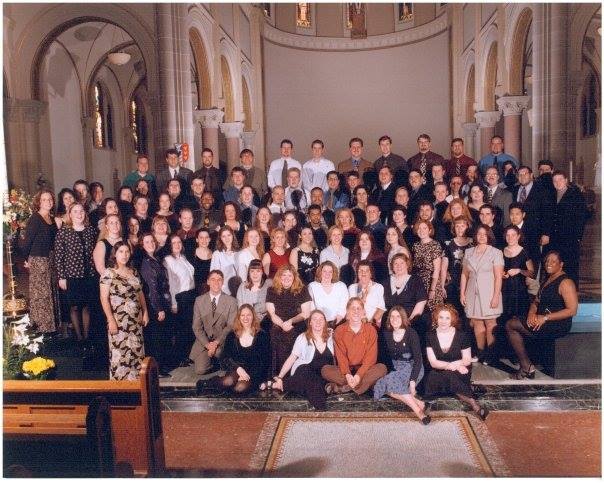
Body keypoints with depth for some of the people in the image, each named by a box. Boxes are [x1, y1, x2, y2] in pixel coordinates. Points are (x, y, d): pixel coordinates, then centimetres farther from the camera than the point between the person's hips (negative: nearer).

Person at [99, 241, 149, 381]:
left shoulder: (133, 272, 10)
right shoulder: (108, 273, -8)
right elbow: (104, 298, -11)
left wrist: (145, 312, 9)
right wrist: (111, 319, -17)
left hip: (135, 320, 6)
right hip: (119, 321, -5)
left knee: (137, 351, 8)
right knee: (120, 353, -1)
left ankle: (135, 380, 18)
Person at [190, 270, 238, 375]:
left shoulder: (231, 301, 0)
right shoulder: (199, 300, 5)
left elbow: (231, 326, -5)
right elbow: (196, 326, 1)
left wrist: (216, 343, -17)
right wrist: (207, 344, -13)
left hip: (222, 342, -1)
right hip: (203, 342, 1)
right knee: (200, 370, -17)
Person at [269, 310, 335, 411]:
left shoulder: (330, 336, 10)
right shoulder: (303, 338, 3)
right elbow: (291, 358, 1)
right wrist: (280, 377, -6)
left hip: (325, 375, 3)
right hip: (304, 371, -3)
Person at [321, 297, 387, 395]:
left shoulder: (370, 330, -1)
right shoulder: (339, 330, 0)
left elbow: (371, 356, -8)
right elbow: (340, 356, -8)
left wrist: (358, 375, -22)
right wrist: (347, 375, -26)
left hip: (364, 369, 0)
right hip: (345, 369, 0)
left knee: (382, 368, -28)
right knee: (325, 370, -25)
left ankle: (344, 387, -29)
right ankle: (366, 384, -27)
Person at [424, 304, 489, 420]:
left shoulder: (461, 335, -5)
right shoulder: (431, 336, -3)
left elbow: (467, 360, -3)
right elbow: (433, 362, -7)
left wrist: (455, 364, -23)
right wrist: (451, 365, -24)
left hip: (459, 374, -2)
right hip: (439, 374, 2)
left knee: (449, 374, -33)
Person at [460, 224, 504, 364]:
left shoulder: (495, 252, -2)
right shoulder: (469, 252, 9)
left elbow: (498, 276, -7)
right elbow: (464, 274, 11)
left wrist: (496, 296, -13)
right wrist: (462, 293, 6)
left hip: (488, 293, -4)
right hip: (473, 293, 4)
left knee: (490, 325, -1)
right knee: (477, 324, 7)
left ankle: (490, 355, 7)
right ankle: (480, 353, 15)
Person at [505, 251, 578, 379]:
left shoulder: (565, 282, -12)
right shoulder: (547, 280, 18)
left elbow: (572, 310, -19)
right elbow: (536, 302, 19)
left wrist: (545, 318, -21)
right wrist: (531, 314, -5)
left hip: (558, 325, -9)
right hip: (542, 322, 9)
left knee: (510, 324, -13)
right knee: (512, 326, -5)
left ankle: (526, 368, -3)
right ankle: (526, 367, -3)